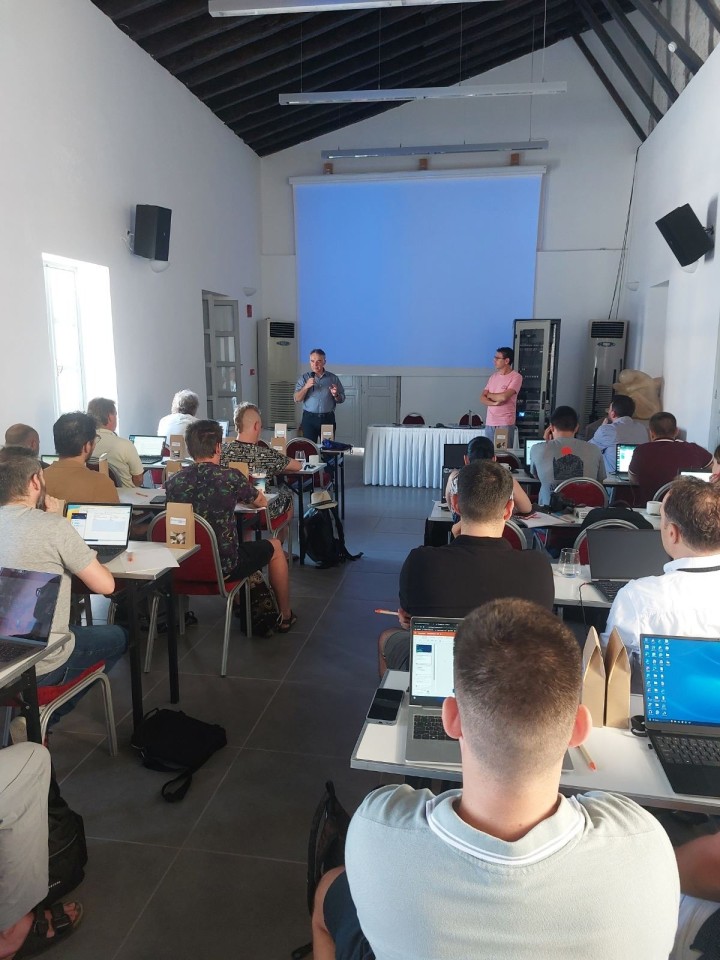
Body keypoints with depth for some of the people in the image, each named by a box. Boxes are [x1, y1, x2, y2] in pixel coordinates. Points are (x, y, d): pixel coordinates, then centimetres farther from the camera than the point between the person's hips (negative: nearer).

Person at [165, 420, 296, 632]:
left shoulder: (172, 481, -7)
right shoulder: (230, 478, -16)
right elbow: (262, 501, 2)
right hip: (223, 567, -4)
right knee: (274, 546, 22)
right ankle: (285, 616, 34)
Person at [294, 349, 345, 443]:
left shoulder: (333, 378, 7)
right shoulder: (304, 378, 6)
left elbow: (342, 399, 9)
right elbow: (296, 399, -2)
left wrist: (335, 395, -13)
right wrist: (306, 387, -15)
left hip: (328, 418, 1)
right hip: (309, 418, -1)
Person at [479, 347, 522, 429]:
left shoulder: (516, 377, -7)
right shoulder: (493, 376, 13)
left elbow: (504, 397, -19)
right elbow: (482, 398, 7)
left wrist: (489, 395, -1)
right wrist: (494, 403, -13)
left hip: (505, 423, -5)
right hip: (490, 422, 5)